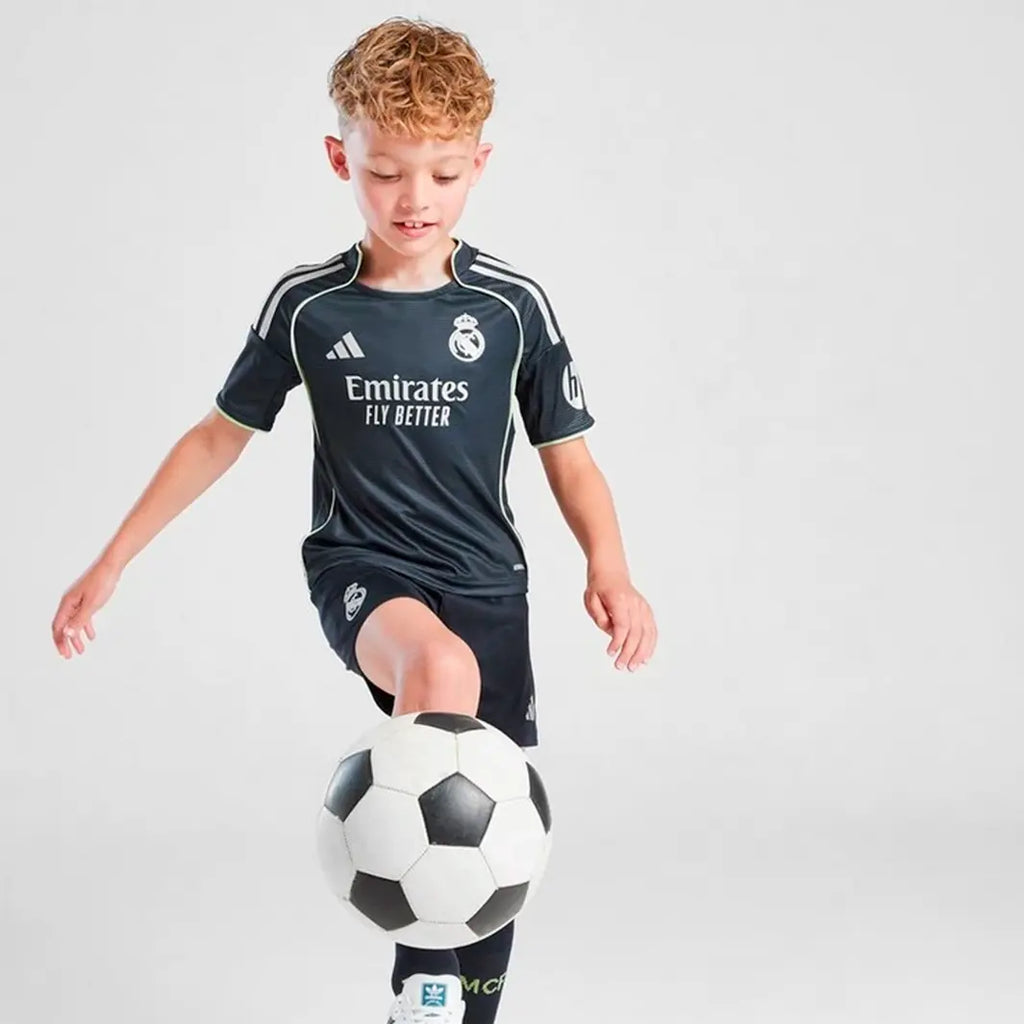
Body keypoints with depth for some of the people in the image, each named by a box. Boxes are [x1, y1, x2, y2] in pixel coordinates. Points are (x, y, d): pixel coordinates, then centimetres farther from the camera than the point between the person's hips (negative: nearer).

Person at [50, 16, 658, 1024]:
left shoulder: (513, 305, -4)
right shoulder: (307, 304, -3)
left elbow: (567, 455, 4)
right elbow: (220, 434, 9)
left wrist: (609, 566, -14)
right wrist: (111, 562, 8)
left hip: (485, 580, 2)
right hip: (359, 568, -2)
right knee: (440, 667, -36)